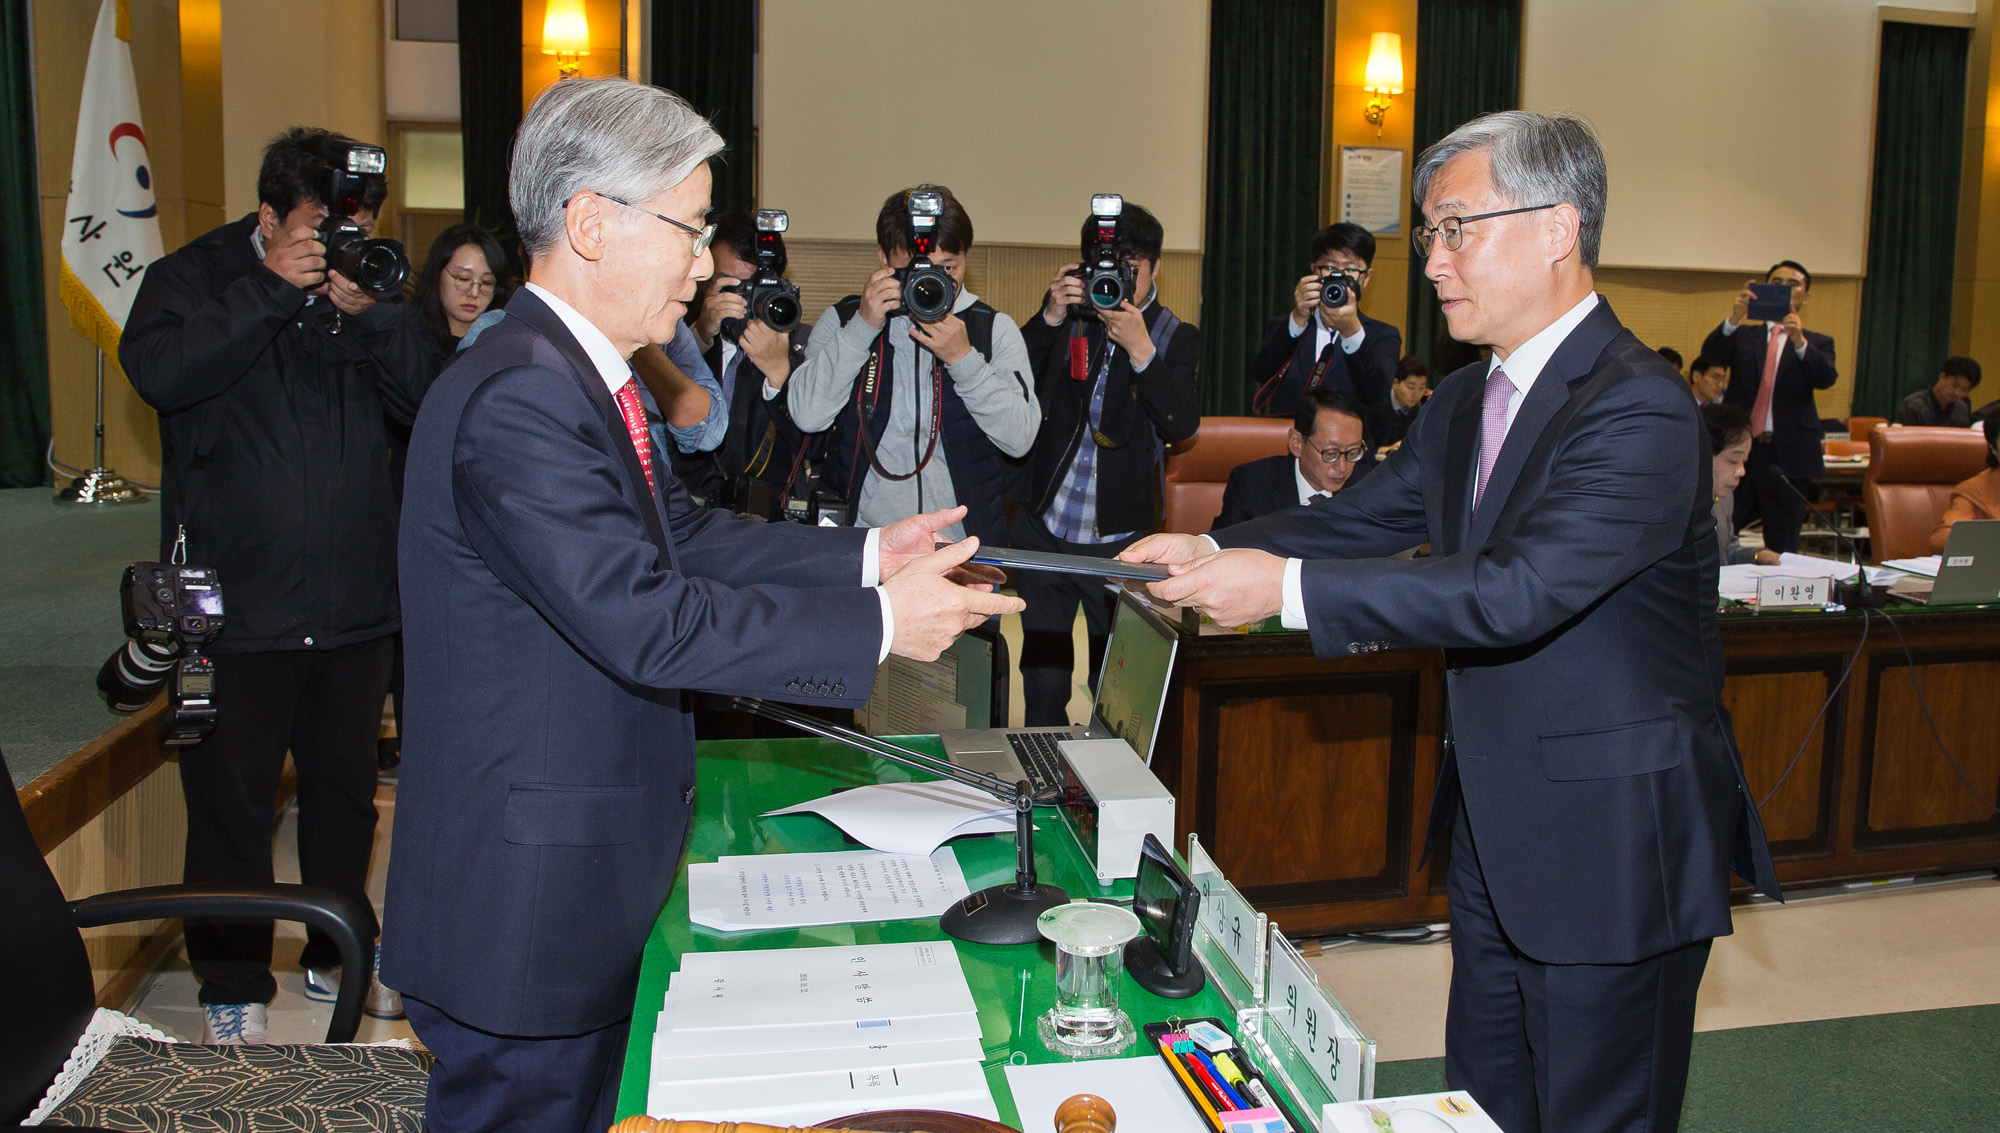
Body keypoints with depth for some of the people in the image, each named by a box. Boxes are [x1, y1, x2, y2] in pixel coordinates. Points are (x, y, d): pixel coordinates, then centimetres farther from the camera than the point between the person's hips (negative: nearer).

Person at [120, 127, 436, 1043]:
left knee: (345, 793, 15)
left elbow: (428, 400, -4)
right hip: (238, 605, -3)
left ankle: (340, 956, 33)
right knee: (231, 804, 5)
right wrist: (272, 291, -21)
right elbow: (158, 372, -20)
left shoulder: (370, 287, 7)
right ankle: (234, 983, 23)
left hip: (356, 601, 3)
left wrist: (372, 311, -18)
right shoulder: (191, 280, 0)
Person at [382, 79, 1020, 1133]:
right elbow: (647, 621, -29)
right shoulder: (516, 395, -25)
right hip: (521, 901, -10)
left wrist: (866, 554, 1)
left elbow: (684, 533, 9)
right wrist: (879, 625, -24)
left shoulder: (580, 373, 8)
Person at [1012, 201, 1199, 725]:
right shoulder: (1069, 319, 5)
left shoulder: (1176, 338, 1)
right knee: (1042, 678, 9)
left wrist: (1140, 350, -23)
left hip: (1119, 538, -2)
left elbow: (1181, 425, -13)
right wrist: (1049, 319, -17)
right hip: (1043, 528, 2)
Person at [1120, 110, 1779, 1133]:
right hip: (1494, 836, 9)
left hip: (1611, 850, -8)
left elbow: (1519, 591, -31)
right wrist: (1213, 549, -7)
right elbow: (1359, 517, 10)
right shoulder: (1462, 407, 9)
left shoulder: (1638, 411, -21)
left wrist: (1289, 587, -31)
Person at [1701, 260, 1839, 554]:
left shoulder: (1817, 343, 11)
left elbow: (1826, 379, -9)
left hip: (1788, 455, 0)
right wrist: (1735, 318, -25)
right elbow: (1709, 355, -7)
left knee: (1782, 550, 4)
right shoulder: (1742, 336, 13)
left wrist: (1799, 341, -28)